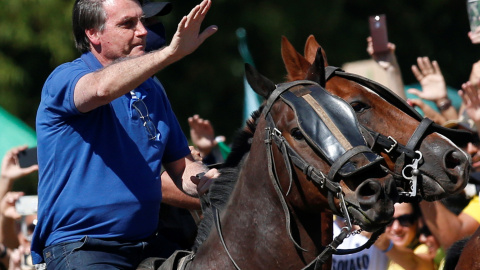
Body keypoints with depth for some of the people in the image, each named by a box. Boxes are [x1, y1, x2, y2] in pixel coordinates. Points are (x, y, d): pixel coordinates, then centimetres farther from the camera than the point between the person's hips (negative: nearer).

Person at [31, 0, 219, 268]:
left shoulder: (152, 90, 16)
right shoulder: (64, 79, -5)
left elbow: (182, 166, 22)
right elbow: (102, 88, -30)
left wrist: (209, 182, -2)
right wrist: (171, 53, -36)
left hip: (147, 247, 7)